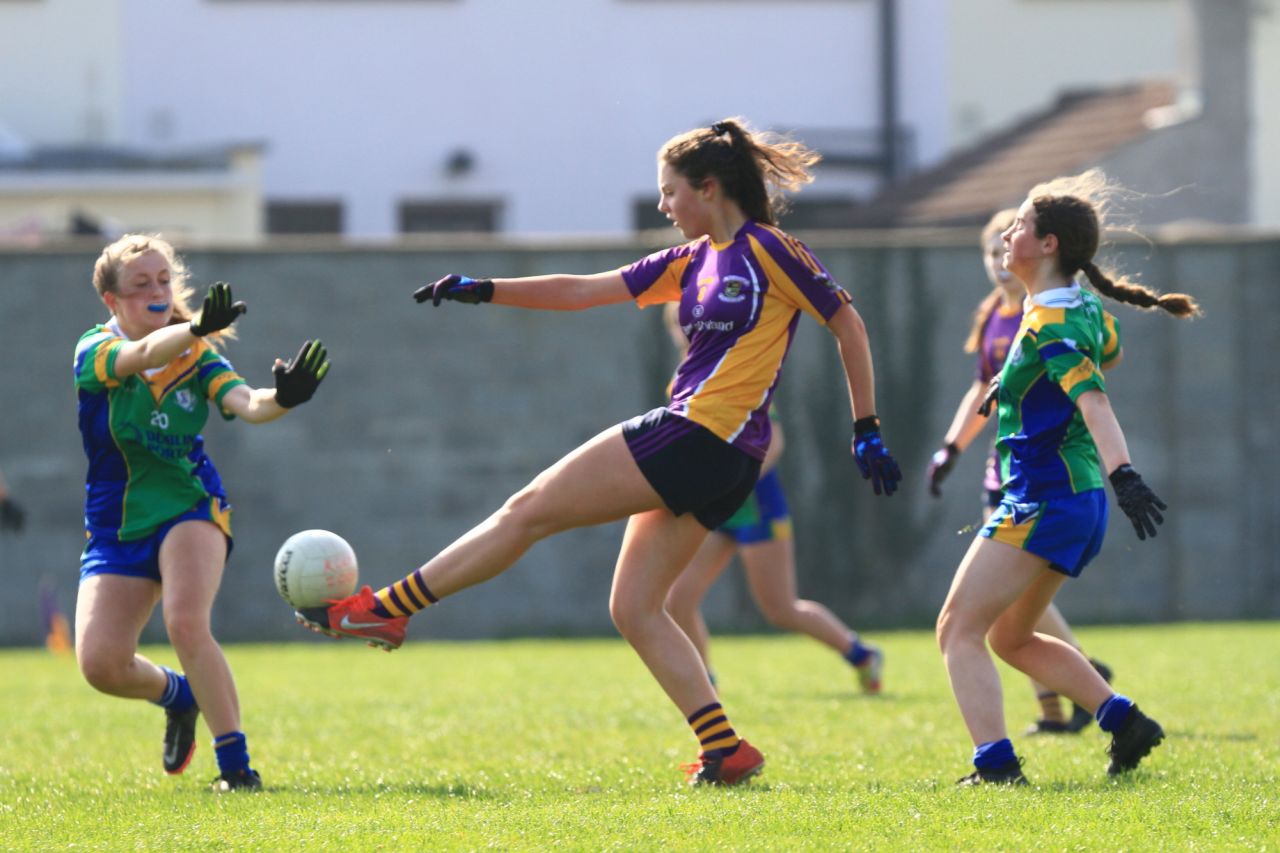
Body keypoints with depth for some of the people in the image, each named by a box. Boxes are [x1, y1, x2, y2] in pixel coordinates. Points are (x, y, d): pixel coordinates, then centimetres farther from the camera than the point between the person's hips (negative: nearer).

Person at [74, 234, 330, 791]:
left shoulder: (196, 356, -5)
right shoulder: (94, 352, -12)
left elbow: (243, 402, -23)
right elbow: (145, 354, -34)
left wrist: (281, 399, -47)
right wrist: (196, 328, -56)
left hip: (189, 509, -1)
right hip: (115, 530, 1)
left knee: (186, 624, -27)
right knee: (100, 664, -11)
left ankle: (235, 764, -18)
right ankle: (179, 696, 24)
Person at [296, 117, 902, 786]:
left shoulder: (768, 250, -5)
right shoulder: (692, 261, 18)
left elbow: (848, 326, -1)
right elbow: (582, 291, 21)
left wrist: (866, 429, -2)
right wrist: (484, 290, 16)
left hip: (698, 437, -9)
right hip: (696, 455, 9)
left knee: (529, 511, -5)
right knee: (633, 609, 4)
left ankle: (386, 609, 0)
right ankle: (724, 751, 0)